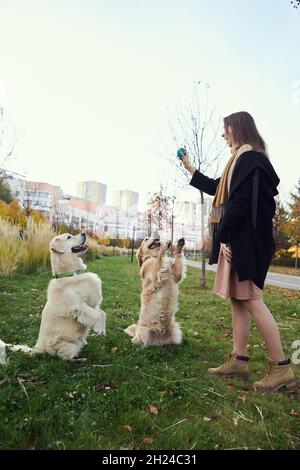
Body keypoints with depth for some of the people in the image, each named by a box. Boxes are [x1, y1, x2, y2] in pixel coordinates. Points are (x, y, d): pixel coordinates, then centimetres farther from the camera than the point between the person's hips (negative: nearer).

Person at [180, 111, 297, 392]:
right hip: (238, 239, 10)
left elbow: (240, 200, -20)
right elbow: (216, 189, 32)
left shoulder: (249, 156, -9)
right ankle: (239, 361, 16)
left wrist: (223, 236, -17)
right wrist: (189, 167, 39)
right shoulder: (243, 159, 22)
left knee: (250, 300, -8)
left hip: (246, 239, -10)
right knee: (237, 299, 9)